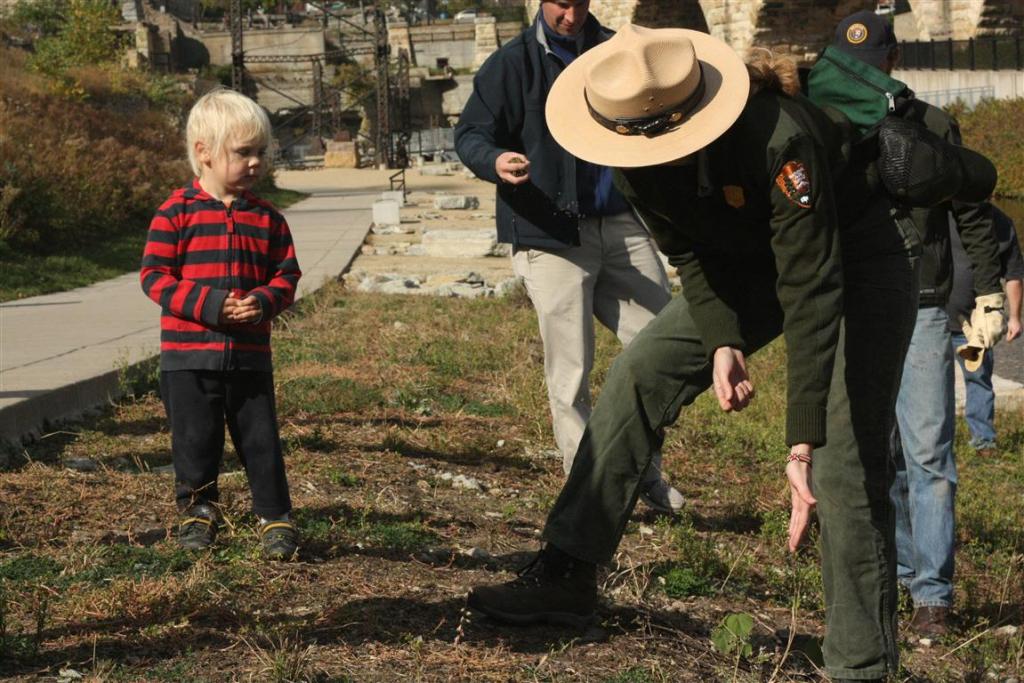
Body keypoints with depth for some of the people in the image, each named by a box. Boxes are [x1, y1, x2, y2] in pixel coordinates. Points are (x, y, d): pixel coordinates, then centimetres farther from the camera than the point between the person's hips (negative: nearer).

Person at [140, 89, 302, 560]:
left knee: (261, 441, 4)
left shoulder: (267, 218, 5)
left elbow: (286, 274, 9)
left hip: (250, 355, 2)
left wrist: (264, 302, -13)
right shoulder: (177, 213, -6)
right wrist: (209, 305, -17)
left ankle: (276, 518, 16)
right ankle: (197, 510, 27)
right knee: (195, 440, 7)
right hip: (188, 355, -2)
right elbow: (154, 275, -7)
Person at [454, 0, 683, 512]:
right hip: (551, 234, -5)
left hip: (620, 224, 5)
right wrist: (494, 161, -28)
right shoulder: (513, 63, 0)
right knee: (571, 372, -3)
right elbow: (469, 133, -4)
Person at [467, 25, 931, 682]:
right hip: (749, 263, 7)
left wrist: (803, 446, -41)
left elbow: (811, 290, -39)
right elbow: (690, 255, -4)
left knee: (847, 466, -16)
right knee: (638, 375, -4)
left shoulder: (778, 137, -39)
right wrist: (724, 342, -22)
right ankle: (567, 574, 2)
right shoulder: (637, 154, -17)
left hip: (860, 262, -6)